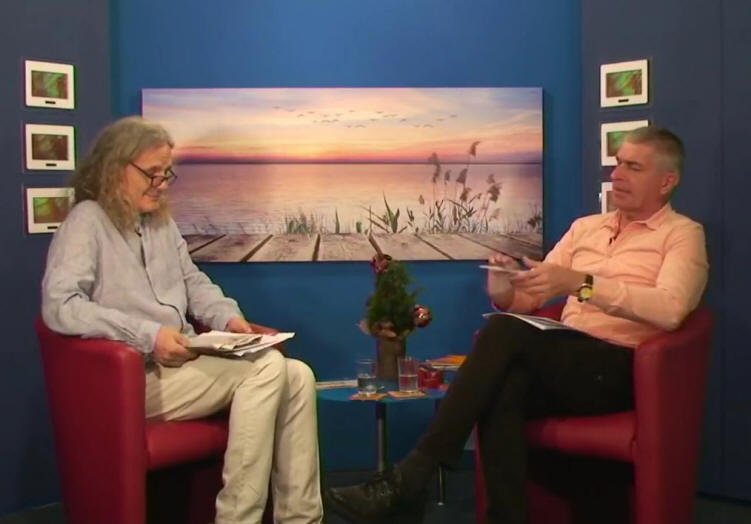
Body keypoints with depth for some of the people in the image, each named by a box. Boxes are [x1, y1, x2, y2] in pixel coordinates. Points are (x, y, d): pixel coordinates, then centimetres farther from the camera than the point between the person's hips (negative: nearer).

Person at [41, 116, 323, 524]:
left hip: (183, 363, 9)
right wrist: (147, 335, -26)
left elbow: (193, 282, 26)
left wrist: (227, 317, 4)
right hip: (135, 375, -8)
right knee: (267, 367, -25)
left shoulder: (162, 223, 18)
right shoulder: (87, 222, -8)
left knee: (298, 375, -9)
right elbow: (60, 307, -21)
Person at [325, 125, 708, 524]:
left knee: (505, 331, -29)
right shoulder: (585, 227, 23)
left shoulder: (683, 234, 5)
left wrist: (581, 283, -25)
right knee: (503, 389, -32)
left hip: (621, 370, -5)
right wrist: (504, 290, -7)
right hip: (567, 364, 5)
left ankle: (410, 480, -30)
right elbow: (528, 299, 18)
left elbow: (669, 309, -16)